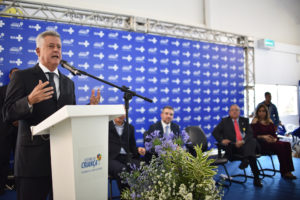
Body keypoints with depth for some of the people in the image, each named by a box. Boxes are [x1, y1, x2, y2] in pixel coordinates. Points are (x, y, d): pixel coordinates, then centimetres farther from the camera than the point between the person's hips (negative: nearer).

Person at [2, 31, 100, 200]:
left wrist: (90, 107, -2)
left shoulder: (68, 83, 16)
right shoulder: (22, 77, 1)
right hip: (34, 158, -4)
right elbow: (8, 113, -7)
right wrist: (30, 101, -25)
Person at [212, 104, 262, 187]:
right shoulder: (225, 121, 17)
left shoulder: (245, 120, 21)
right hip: (233, 146, -1)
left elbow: (250, 133, 6)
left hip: (246, 144, 1)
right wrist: (221, 140, -13)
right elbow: (215, 132, 8)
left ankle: (246, 160, -50)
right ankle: (256, 178, -32)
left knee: (253, 140, -34)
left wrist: (243, 141, -16)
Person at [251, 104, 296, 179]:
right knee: (280, 145, -30)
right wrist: (263, 137, -20)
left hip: (271, 142, 6)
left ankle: (288, 171, -25)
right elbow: (253, 135, -6)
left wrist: (275, 139, -7)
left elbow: (274, 134, 15)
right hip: (261, 144, -6)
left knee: (287, 144, -22)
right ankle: (284, 172, -25)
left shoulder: (270, 122, 20)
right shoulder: (255, 121, 4)